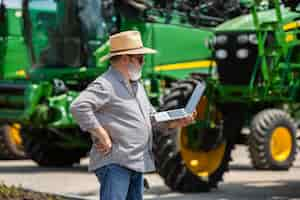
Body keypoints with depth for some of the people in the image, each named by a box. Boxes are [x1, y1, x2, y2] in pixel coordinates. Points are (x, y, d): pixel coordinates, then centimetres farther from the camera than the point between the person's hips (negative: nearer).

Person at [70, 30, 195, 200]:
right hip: (114, 162, -10)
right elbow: (79, 107, -26)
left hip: (137, 164, 10)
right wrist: (102, 136, -23)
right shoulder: (105, 85, -13)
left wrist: (175, 122, 8)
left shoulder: (137, 85, 19)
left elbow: (151, 116, 26)